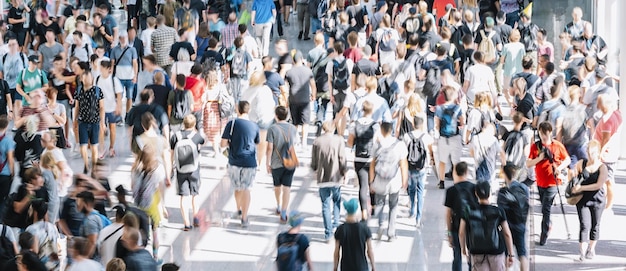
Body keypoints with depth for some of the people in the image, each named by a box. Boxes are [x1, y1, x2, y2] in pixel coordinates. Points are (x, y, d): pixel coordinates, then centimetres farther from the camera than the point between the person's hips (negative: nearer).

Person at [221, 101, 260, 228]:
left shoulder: (232, 124, -10)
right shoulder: (254, 126, -3)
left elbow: (223, 144, -12)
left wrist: (230, 143, 8)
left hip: (234, 162, 0)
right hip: (250, 162, 0)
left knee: (237, 187, 20)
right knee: (246, 189, 5)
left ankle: (239, 209, 40)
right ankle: (244, 218, 0)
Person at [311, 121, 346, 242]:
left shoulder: (317, 141, -4)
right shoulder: (338, 139, -9)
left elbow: (314, 161, 2)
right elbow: (342, 158, -9)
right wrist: (344, 172, 7)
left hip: (322, 178, 1)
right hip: (336, 177, -1)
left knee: (325, 205, 7)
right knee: (337, 201, 23)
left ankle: (328, 234, 5)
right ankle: (336, 224, 13)